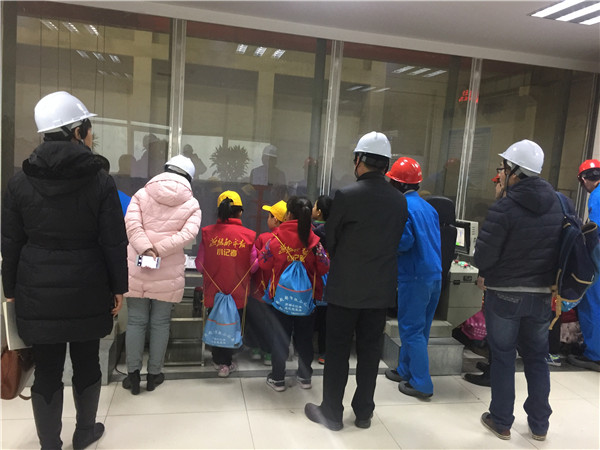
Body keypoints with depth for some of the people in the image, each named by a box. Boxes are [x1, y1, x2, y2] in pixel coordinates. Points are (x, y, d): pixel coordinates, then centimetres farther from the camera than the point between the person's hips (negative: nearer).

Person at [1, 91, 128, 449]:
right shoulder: (100, 180, -9)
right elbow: (114, 242, -9)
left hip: (38, 291, 2)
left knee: (47, 370, 10)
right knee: (87, 362, 16)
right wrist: (119, 287, 1)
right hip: (87, 290, -1)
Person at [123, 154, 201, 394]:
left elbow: (132, 224, -11)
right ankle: (154, 374, 20)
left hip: (137, 269, 1)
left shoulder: (142, 194, 5)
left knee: (136, 321, 10)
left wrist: (145, 250, -16)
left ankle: (133, 374, 16)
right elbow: (188, 234, -12)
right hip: (168, 272, 0)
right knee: (160, 323, 10)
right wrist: (158, 250, -13)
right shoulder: (192, 204, 4)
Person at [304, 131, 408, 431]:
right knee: (370, 351, 15)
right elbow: (397, 240, 7)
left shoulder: (346, 196, -14)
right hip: (381, 289, 4)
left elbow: (330, 239, -5)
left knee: (338, 351, 9)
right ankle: (363, 412, 27)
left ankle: (331, 413, 20)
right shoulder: (399, 201, 0)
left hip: (346, 287, -4)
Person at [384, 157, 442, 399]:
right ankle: (405, 370, 32)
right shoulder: (428, 207, 11)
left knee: (412, 330, 2)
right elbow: (434, 241, 13)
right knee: (417, 326, 18)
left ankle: (421, 384, 8)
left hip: (414, 276, -8)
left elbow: (404, 241, -21)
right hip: (434, 275, 8)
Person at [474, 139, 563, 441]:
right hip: (541, 295, 5)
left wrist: (489, 273, 2)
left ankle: (501, 422, 23)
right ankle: (539, 424, 29)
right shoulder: (558, 205, -2)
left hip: (504, 295, -4)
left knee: (503, 357, 11)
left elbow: (482, 257, -19)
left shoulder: (504, 208, -20)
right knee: (537, 357, 18)